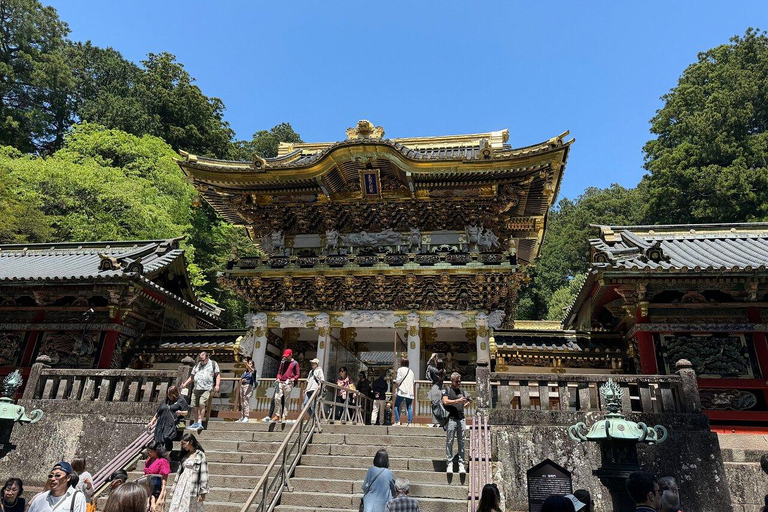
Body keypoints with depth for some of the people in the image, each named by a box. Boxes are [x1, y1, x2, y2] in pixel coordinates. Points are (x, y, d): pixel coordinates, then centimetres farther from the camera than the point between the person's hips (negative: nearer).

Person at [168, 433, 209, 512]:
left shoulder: (200, 455, -4)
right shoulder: (185, 455, 15)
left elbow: (204, 474, -8)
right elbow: (179, 472, 18)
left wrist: (203, 492, -12)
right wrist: (174, 490, 15)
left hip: (192, 488, -6)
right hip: (181, 487, 6)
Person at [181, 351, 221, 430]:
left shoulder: (213, 364, 10)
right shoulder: (197, 365, 23)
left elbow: (218, 375, 4)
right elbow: (192, 377, 26)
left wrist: (217, 385, -9)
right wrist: (185, 384, 13)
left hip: (206, 389, -5)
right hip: (196, 389, 5)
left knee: (202, 404, -19)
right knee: (195, 407, 5)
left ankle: (200, 423, -17)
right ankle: (196, 423, 17)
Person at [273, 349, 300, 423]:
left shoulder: (295, 363, 6)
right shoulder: (282, 362, 19)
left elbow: (297, 374, 4)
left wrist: (293, 379, -15)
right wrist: (278, 378, 4)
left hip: (288, 384, -4)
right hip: (280, 383, 4)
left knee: (286, 400, -2)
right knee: (277, 398, -5)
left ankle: (284, 417, 2)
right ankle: (277, 415, 4)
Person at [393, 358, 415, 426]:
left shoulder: (400, 369, -1)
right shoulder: (411, 371, 18)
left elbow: (398, 380, -8)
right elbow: (414, 381, 18)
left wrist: (394, 381, 8)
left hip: (402, 391, -5)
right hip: (410, 392, 5)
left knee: (396, 406, 3)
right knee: (409, 407, 5)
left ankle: (397, 421, -5)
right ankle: (410, 423, -2)